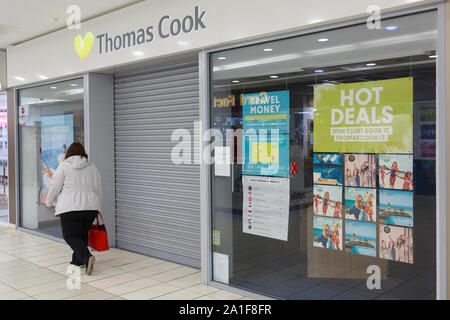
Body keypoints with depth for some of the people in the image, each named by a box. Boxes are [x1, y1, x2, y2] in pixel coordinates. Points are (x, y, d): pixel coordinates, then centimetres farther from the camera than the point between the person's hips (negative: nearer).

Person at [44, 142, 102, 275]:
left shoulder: (64, 165, 3)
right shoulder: (92, 167, 14)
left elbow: (55, 187, 2)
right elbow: (98, 189, 17)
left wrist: (48, 202, 17)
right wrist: (97, 206, 28)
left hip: (70, 207, -4)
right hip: (91, 206, 4)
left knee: (70, 235, 3)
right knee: (83, 233, 20)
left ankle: (86, 257, -17)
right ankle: (77, 260, 22)